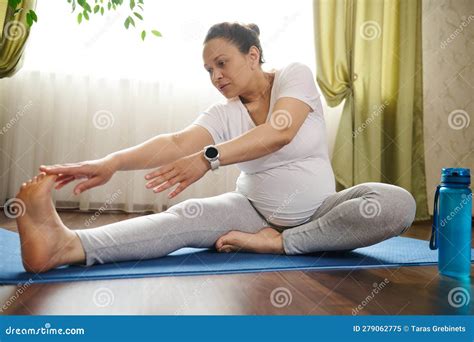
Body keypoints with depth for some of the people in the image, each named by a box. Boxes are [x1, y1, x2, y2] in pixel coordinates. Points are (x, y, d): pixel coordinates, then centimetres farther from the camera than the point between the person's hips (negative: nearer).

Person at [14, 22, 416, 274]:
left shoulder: (295, 75, -9)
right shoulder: (224, 114, -3)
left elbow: (280, 133, -29)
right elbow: (176, 142, -21)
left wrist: (209, 158, -43)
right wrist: (110, 163, -39)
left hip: (318, 213, 0)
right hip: (255, 209, 1)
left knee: (397, 203, -27)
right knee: (188, 215, -27)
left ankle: (277, 243, -28)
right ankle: (67, 244, -46)